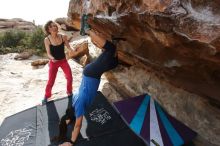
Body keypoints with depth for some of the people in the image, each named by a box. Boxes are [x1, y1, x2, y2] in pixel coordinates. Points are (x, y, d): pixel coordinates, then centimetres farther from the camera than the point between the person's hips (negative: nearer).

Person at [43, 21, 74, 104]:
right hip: (53, 62, -2)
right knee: (51, 81, 1)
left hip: (63, 60, 3)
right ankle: (46, 96, 24)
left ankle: (69, 92, 30)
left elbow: (68, 47, -5)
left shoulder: (63, 37, -9)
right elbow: (48, 53, -13)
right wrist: (52, 58, -34)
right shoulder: (47, 40, -15)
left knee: (70, 77, 3)